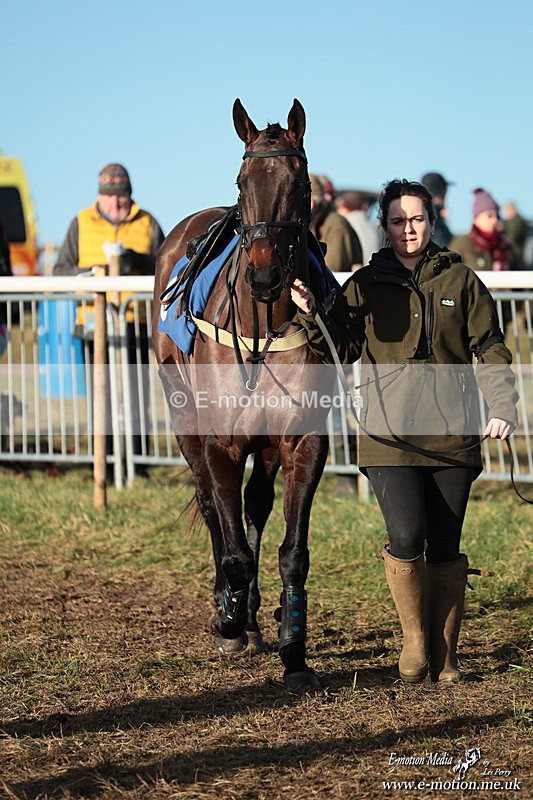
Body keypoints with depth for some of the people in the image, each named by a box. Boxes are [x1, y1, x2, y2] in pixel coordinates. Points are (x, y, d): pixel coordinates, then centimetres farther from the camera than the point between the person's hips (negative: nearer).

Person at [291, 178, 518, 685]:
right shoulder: (365, 286, 7)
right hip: (389, 434, -1)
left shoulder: (461, 281, 9)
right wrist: (311, 315, -16)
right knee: (406, 538, -14)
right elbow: (342, 350, 1)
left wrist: (503, 408, -5)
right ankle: (414, 640, 7)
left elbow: (490, 351, 8)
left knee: (445, 548, 3)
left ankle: (444, 656, 16)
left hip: (452, 434, 1)